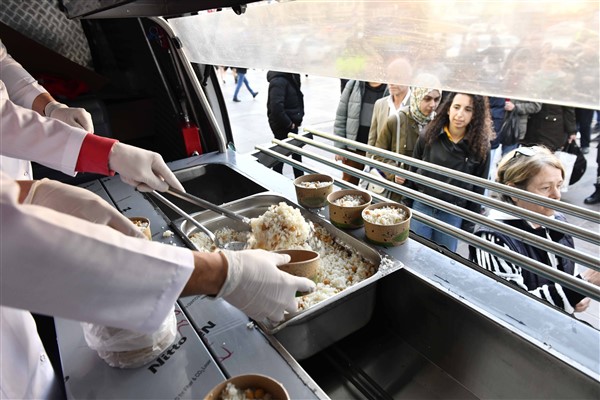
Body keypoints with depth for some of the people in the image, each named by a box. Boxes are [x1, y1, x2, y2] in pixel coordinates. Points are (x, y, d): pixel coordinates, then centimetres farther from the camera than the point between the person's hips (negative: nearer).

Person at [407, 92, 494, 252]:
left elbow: (478, 188, 0)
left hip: (454, 214, 0)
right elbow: (413, 170, 2)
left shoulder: (480, 146, -7)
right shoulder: (429, 135, -6)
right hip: (422, 206, 1)